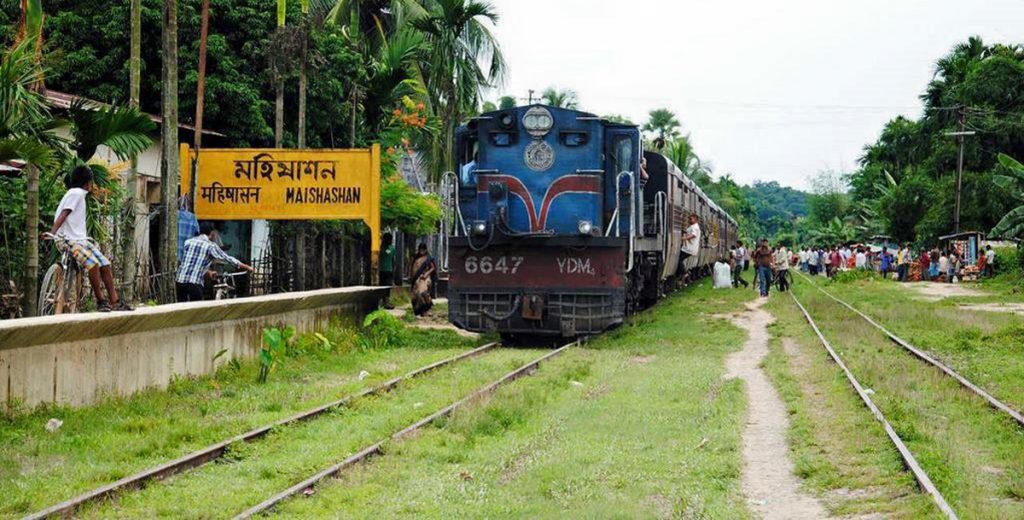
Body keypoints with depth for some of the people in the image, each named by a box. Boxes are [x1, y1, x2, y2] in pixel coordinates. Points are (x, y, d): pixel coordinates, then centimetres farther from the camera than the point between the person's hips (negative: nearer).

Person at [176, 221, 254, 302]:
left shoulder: (188, 242, 15)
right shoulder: (210, 246, 1)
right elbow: (228, 259, 7)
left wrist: (209, 272, 41)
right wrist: (247, 267, 18)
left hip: (179, 280, 5)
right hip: (194, 282, -5)